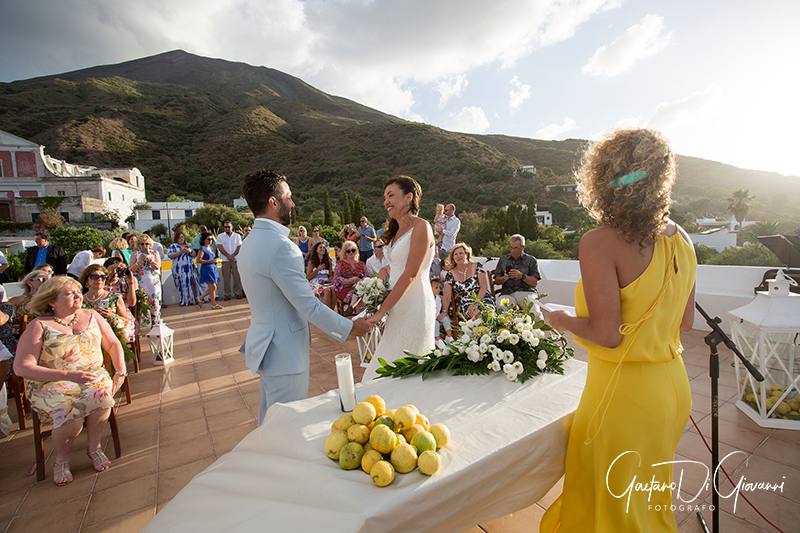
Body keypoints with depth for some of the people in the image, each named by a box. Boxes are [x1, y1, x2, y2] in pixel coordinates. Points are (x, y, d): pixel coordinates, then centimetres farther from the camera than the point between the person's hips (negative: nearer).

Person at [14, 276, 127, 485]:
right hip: (52, 384, -2)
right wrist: (68, 375, -23)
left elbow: (113, 344, 13)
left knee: (103, 394, -30)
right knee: (69, 410, -30)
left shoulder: (91, 316, 9)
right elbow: (21, 367, -10)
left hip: (93, 376, 2)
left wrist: (120, 371, -3)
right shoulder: (38, 327, -3)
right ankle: (61, 458, 2)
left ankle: (93, 447, -2)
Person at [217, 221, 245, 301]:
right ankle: (227, 294, 5)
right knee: (226, 277, -1)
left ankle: (238, 293, 8)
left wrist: (233, 255, -10)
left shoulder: (237, 236, 9)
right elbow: (220, 247, 0)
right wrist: (228, 256, -10)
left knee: (237, 276, -1)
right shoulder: (220, 236, 8)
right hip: (225, 260, 0)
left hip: (235, 259, 0)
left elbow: (239, 247, 3)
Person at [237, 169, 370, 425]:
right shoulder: (280, 246, -24)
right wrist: (350, 327, -11)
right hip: (285, 353, -10)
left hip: (265, 344, 10)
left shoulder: (249, 242, 8)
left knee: (269, 420, 24)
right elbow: (309, 305, -23)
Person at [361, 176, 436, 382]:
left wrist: (382, 311, -17)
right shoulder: (396, 232, 16)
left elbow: (410, 274, -18)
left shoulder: (420, 227, -11)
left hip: (414, 306, -8)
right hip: (397, 305, 8)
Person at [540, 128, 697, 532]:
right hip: (672, 384, 7)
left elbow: (607, 334, -24)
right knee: (650, 496, 30)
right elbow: (685, 321, 7)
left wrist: (563, 321, -6)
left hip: (625, 391, -7)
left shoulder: (600, 243, -23)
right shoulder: (681, 239, 0)